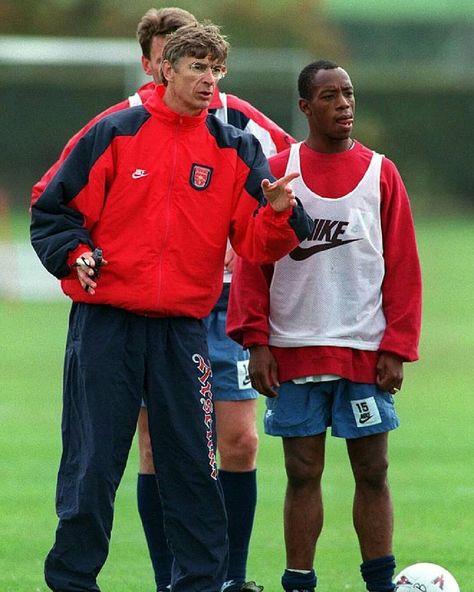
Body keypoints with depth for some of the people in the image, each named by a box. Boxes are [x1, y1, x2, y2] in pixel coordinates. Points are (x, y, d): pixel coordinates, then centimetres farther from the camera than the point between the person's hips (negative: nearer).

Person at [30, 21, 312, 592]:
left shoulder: (235, 150, 7)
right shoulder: (115, 134, 0)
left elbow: (255, 243, 1)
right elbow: (52, 208, 4)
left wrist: (280, 213, -19)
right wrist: (75, 255, -12)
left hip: (183, 328, 2)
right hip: (106, 324, -2)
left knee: (192, 464, 2)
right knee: (92, 463, -1)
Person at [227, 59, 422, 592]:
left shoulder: (381, 175, 5)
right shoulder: (277, 173, 4)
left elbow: (402, 267, 5)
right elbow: (253, 259, 4)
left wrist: (396, 348, -3)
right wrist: (257, 342, -4)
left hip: (364, 349, 0)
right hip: (294, 349, 0)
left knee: (372, 472, 1)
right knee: (302, 473, 3)